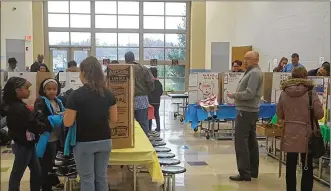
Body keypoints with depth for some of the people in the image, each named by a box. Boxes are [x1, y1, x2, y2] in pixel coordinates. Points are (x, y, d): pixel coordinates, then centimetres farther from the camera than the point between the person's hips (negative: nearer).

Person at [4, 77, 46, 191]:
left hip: (26, 144, 9)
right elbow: (33, 126, -24)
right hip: (22, 146, -9)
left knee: (36, 171, 16)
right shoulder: (18, 108, -24)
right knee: (17, 175, 5)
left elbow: (30, 123, 6)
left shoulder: (18, 105, 8)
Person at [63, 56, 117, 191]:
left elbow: (67, 123, -12)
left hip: (84, 143, -4)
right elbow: (114, 119, 4)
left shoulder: (76, 95, -15)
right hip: (104, 141, 4)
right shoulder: (108, 94, -2)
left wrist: (68, 111, 6)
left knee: (87, 179, 8)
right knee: (102, 177, 15)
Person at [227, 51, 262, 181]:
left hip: (246, 112, -11)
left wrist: (233, 95, -12)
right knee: (251, 141, 14)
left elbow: (249, 94, -23)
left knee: (241, 142, -8)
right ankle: (253, 170, 23)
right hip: (250, 111, 11)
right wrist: (236, 95, 7)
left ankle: (245, 173, -4)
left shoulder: (254, 73, -16)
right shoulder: (252, 71, 16)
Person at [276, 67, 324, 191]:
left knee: (290, 166, 11)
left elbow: (279, 115, 6)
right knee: (307, 167, 9)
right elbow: (319, 114, -8)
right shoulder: (311, 94, -11)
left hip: (289, 135, 3)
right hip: (306, 135, -2)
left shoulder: (284, 94, -1)